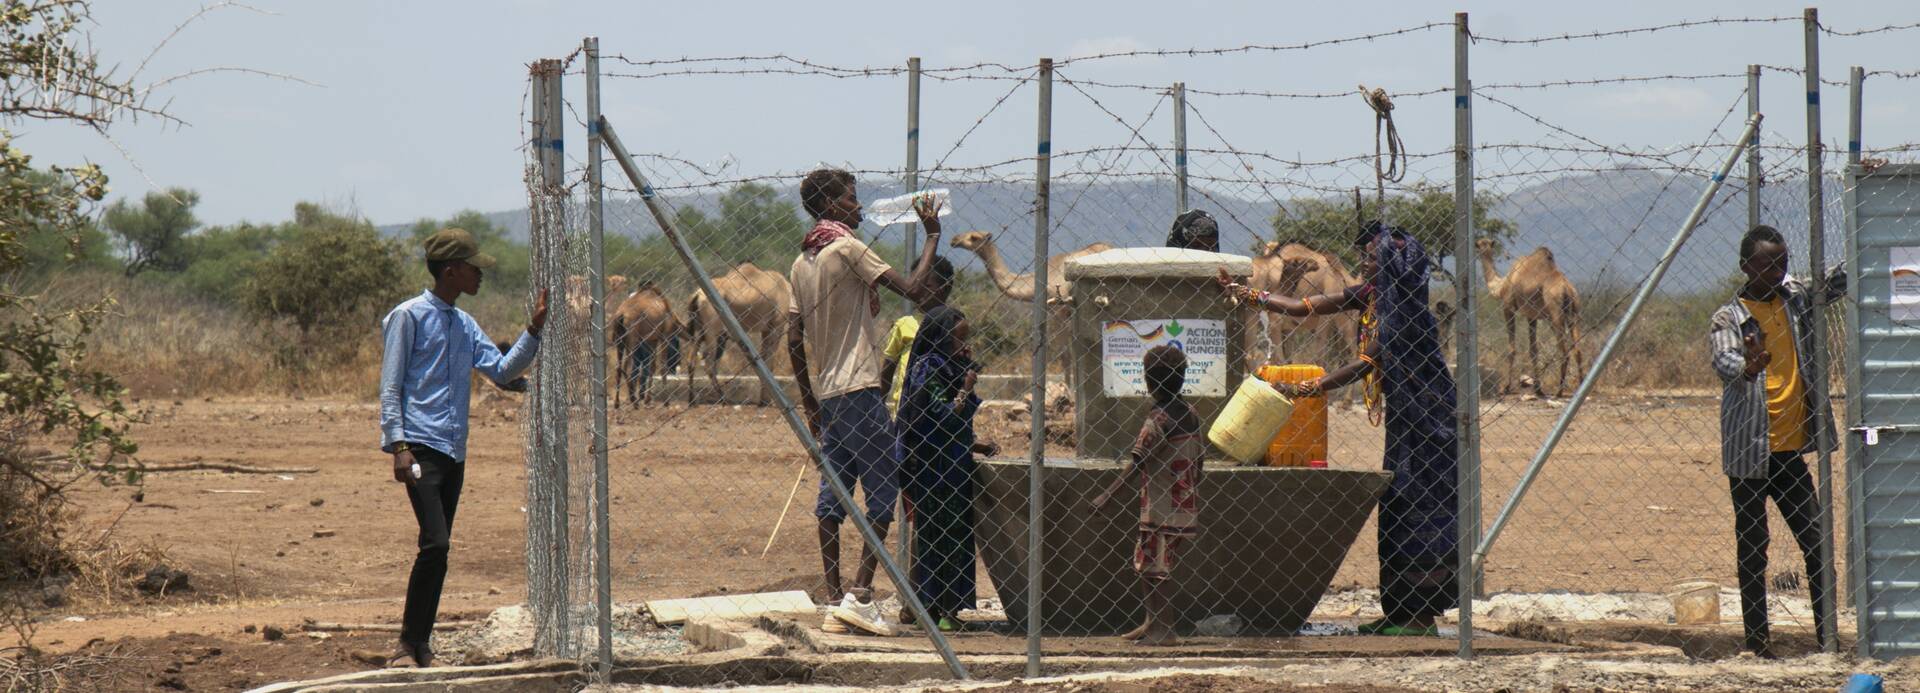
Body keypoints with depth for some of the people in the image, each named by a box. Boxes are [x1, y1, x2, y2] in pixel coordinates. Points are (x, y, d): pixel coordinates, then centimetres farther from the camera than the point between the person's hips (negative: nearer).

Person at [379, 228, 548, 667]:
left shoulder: (465, 325, 18)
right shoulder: (410, 316, -4)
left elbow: (502, 371, 13)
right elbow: (390, 386, -6)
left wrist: (534, 330, 2)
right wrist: (398, 445, -15)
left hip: (454, 452, 8)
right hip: (421, 448, -8)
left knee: (438, 549, 7)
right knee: (435, 544, -18)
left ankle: (421, 647, 11)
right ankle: (409, 644, -12)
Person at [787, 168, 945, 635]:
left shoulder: (802, 262, 16)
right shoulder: (847, 248, -9)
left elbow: (795, 341, 16)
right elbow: (914, 289, -15)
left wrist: (810, 405, 21)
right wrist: (932, 234, -3)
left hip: (827, 395, 8)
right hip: (859, 390, -8)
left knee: (833, 496, 7)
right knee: (883, 490, -6)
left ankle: (833, 600, 6)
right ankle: (860, 594, -13)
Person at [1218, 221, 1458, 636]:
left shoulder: (1402, 310, -20)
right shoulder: (1368, 296, 7)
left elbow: (1364, 365, -23)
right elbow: (1304, 308, 9)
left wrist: (1304, 390, -23)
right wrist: (1245, 294, 6)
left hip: (1425, 418, -9)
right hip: (1403, 417, 9)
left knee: (1415, 507, -8)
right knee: (1396, 508, 10)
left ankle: (1422, 617, -6)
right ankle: (1399, 613, 14)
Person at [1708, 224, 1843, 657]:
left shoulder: (1795, 298, 8)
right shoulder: (1729, 318, -8)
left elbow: (1835, 287, 22)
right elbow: (1724, 362, -24)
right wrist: (1749, 367, -47)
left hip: (1790, 448, 5)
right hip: (1749, 451, -5)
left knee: (1817, 541, 4)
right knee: (1752, 547, 1)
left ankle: (1827, 632, 9)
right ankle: (1757, 637, 7)